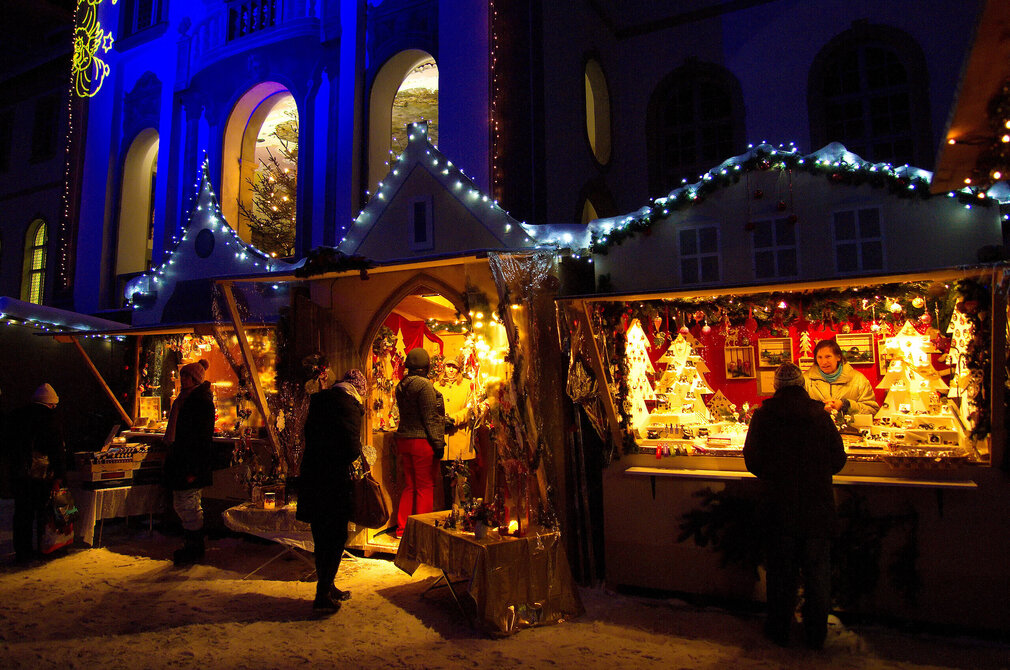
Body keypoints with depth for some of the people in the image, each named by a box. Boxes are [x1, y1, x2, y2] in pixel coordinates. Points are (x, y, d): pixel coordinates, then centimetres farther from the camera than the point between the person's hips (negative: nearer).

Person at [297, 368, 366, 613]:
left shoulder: (319, 400, 12)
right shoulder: (348, 405, -13)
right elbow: (352, 449, -20)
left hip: (311, 477, 8)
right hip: (334, 481, -8)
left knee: (322, 537, 17)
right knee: (336, 537, 3)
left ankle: (327, 587, 30)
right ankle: (323, 596, 6)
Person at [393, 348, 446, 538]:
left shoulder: (401, 385, 10)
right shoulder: (424, 385, -13)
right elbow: (429, 418, -14)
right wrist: (438, 444, -11)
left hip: (404, 439, 7)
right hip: (422, 441, -7)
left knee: (409, 486, 16)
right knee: (425, 487, 2)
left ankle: (402, 528, 21)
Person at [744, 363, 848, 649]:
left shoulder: (763, 415, -5)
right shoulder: (820, 415, -2)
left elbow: (752, 459, -2)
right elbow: (838, 459, 3)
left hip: (779, 505, -1)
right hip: (818, 506, 1)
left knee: (781, 570, 12)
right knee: (817, 570, 14)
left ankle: (779, 629, 22)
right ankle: (816, 633, 24)